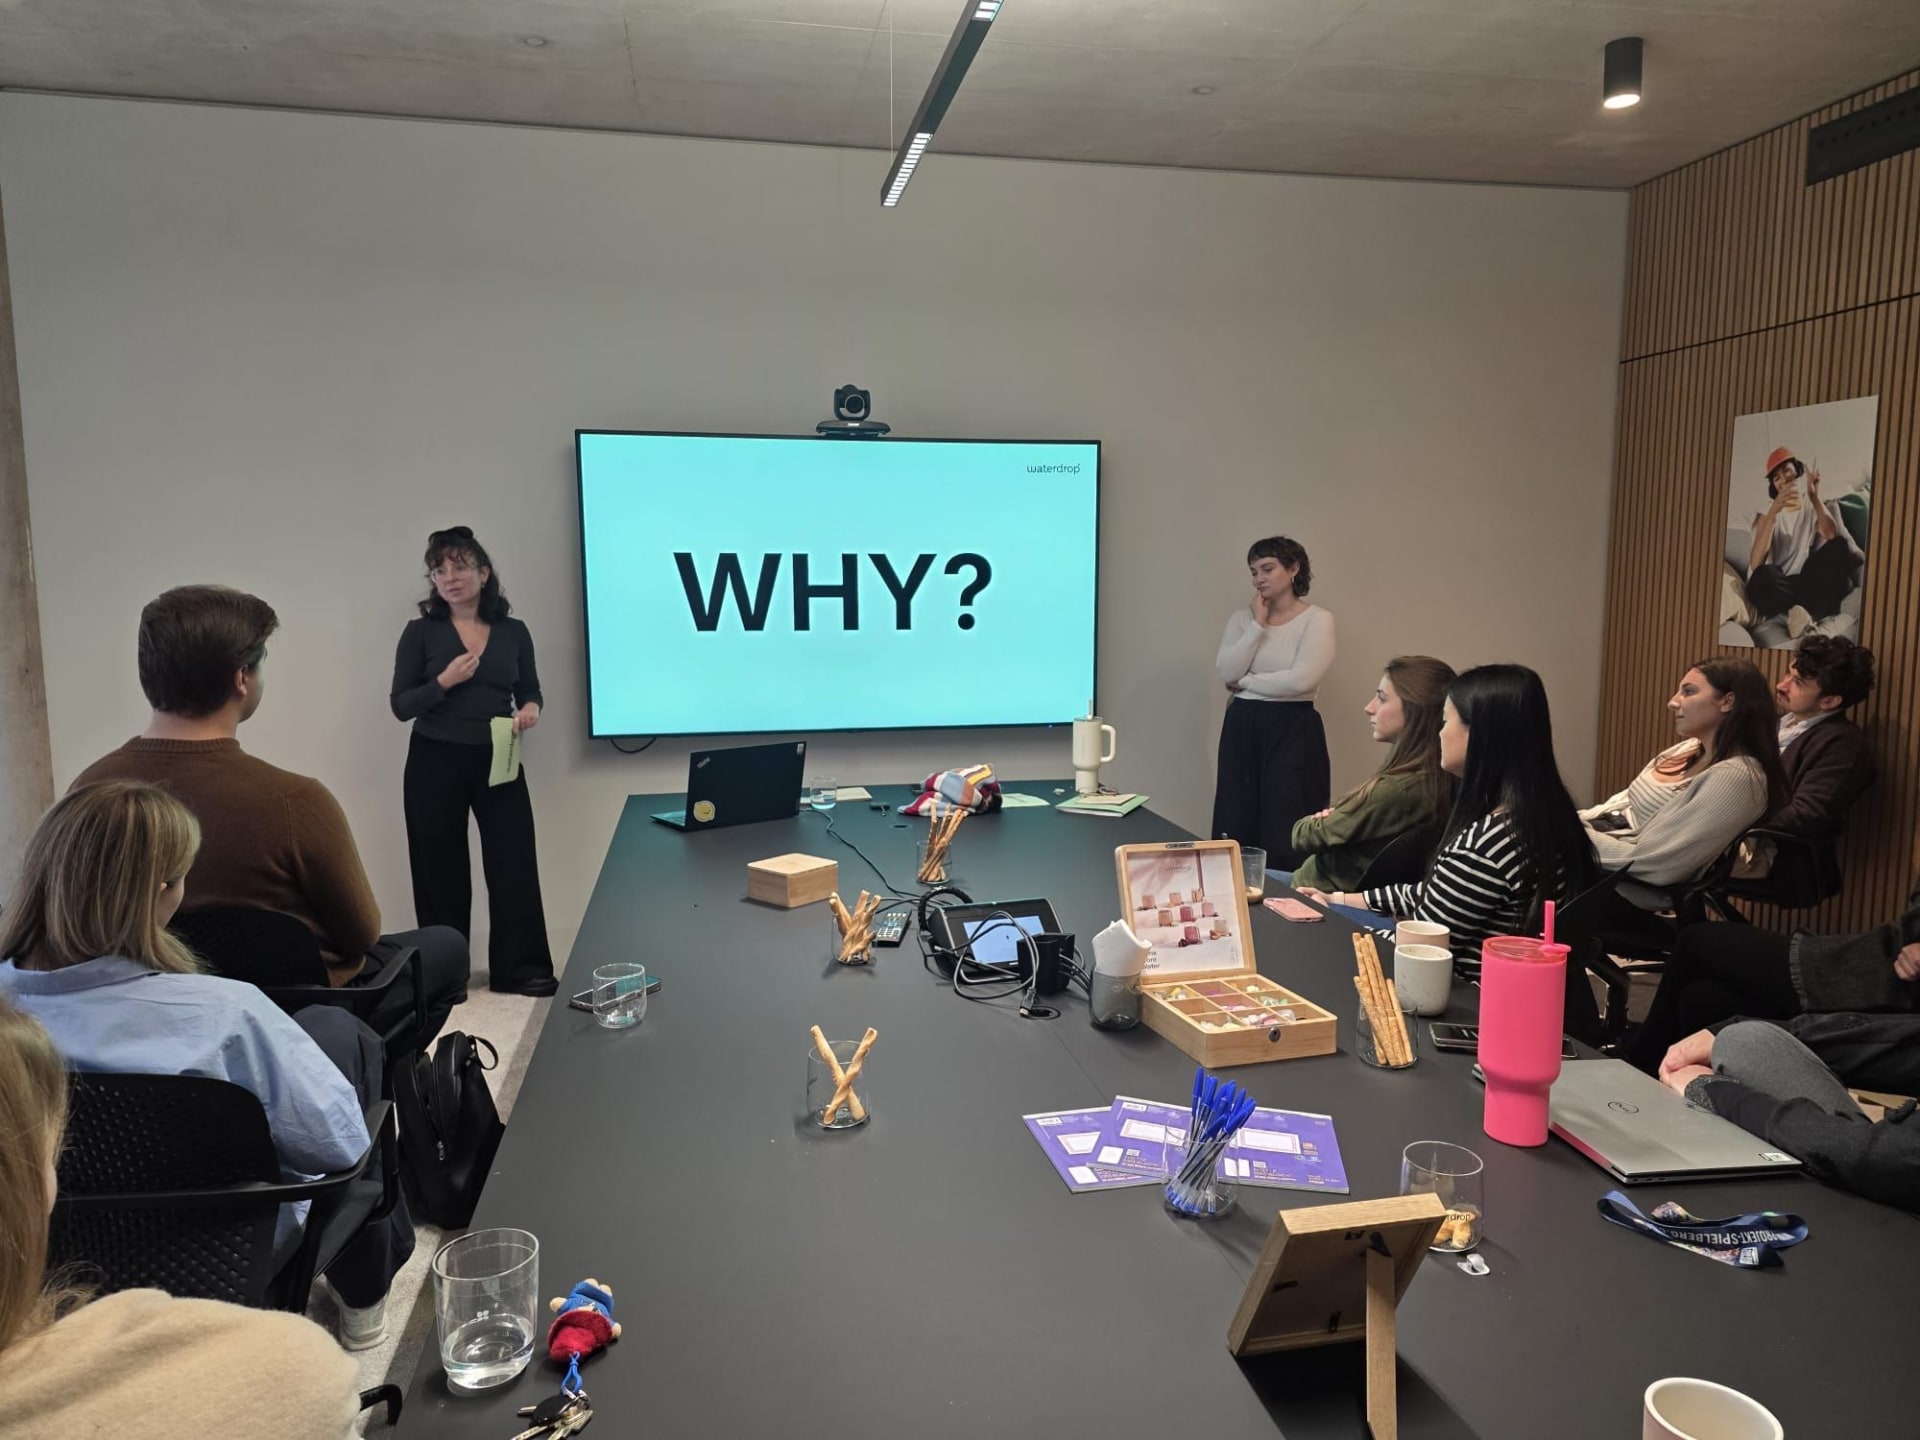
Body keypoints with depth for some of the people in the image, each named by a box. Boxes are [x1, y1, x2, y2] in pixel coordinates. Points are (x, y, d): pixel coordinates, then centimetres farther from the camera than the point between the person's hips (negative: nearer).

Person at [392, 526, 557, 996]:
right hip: (435, 764, -1)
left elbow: (530, 690, 15)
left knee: (515, 860, -1)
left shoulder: (513, 631, 5)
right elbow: (401, 706, -3)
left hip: (498, 762, 2)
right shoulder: (420, 632, -1)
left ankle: (520, 968, 8)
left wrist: (530, 710, -8)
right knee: (441, 868, 6)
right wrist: (444, 681, -19)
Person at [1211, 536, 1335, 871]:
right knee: (1236, 831, 5)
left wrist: (1245, 682, -5)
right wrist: (1258, 625, -8)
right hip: (1241, 730, 5)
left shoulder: (1317, 619, -4)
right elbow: (1227, 673, -5)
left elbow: (1301, 680, -17)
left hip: (1292, 732, -4)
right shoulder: (1242, 619, 10)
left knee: (1284, 837, -2)